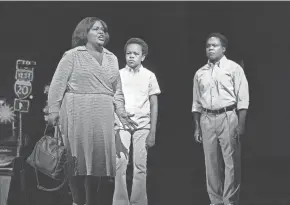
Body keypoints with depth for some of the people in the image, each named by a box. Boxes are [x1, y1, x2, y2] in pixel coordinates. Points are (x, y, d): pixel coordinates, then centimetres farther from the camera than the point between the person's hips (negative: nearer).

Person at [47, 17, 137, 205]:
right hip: (78, 113, -4)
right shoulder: (73, 55, 2)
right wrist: (54, 109, -8)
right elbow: (58, 83, -2)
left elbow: (117, 90, 18)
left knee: (99, 157, 3)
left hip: (103, 115, 5)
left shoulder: (112, 59, 17)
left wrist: (121, 111, 7)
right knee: (79, 157, -4)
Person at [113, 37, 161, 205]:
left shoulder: (149, 76, 5)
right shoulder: (118, 75, 6)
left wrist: (152, 132, -1)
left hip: (142, 125, 0)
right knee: (120, 164, -6)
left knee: (140, 166, 0)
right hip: (121, 125, 0)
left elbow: (154, 105, 5)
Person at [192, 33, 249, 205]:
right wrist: (197, 127, 11)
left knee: (231, 163, -2)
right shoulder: (200, 73, 12)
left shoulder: (234, 68, 0)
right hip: (207, 119, 4)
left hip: (228, 117, -4)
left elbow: (242, 99, -5)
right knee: (211, 164, 8)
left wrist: (241, 124, -12)